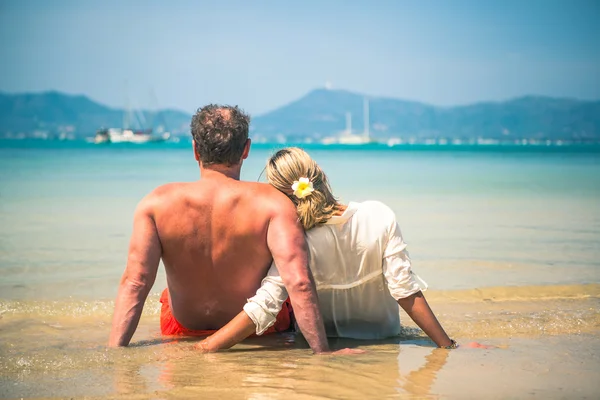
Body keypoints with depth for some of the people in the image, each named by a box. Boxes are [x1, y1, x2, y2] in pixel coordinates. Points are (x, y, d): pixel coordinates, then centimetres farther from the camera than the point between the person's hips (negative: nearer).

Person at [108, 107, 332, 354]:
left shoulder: (156, 204, -19)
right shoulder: (271, 203, -24)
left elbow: (134, 282, -25)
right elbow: (299, 282, -33)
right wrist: (323, 352, -30)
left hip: (182, 334, 2)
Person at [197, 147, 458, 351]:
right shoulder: (380, 216, -25)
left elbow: (263, 308, -35)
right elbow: (405, 290, -24)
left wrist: (203, 349, -30)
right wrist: (446, 344, -16)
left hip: (323, 340, -2)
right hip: (383, 334, 2)